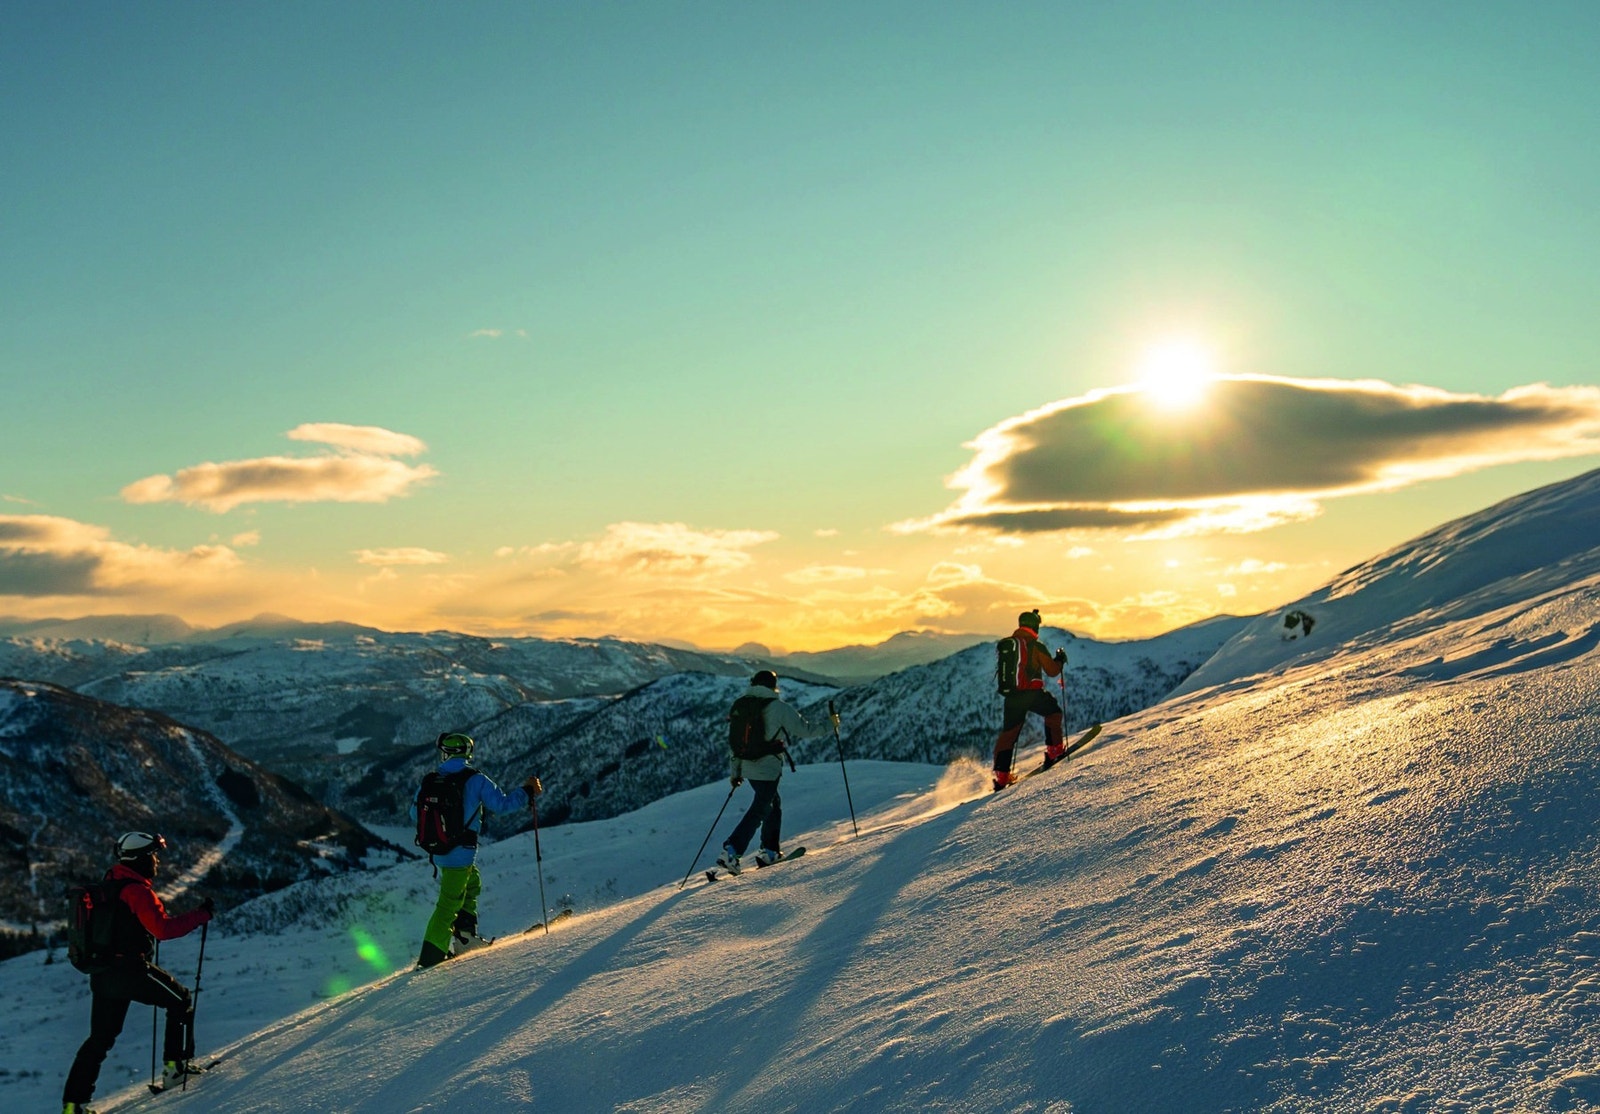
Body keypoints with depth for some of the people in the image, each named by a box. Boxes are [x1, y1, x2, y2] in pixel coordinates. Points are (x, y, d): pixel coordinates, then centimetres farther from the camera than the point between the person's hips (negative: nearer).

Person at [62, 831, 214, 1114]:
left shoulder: (109, 885, 12)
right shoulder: (137, 890, -15)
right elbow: (164, 929, -22)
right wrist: (202, 914, -16)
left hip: (101, 972, 8)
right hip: (130, 970, -8)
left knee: (100, 1038, 14)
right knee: (180, 999, 11)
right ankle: (176, 1063, 12)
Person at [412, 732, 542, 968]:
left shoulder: (429, 782, 3)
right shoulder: (475, 779, -10)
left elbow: (415, 813, 13)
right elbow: (502, 803, -9)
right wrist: (528, 792, 6)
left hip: (438, 850, 6)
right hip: (461, 852, -6)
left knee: (472, 883, 27)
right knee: (449, 903, 1)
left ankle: (464, 933, 23)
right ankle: (432, 955, 0)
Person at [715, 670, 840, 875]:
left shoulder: (740, 706, 8)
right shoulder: (778, 707, -9)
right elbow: (804, 729, -4)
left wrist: (735, 772, 17)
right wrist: (829, 725, 12)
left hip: (747, 766, 7)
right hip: (768, 768, -7)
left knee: (774, 803, 22)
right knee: (759, 811, -3)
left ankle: (770, 851, 25)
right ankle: (730, 852, -13)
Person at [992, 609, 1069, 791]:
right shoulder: (1036, 646, -7)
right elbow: (1052, 671, -2)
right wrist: (1060, 660, 16)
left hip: (1011, 694, 5)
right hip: (1032, 693, -5)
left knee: (1008, 733, 10)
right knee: (1053, 713, 21)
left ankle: (1001, 775, 9)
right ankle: (1054, 750, 19)